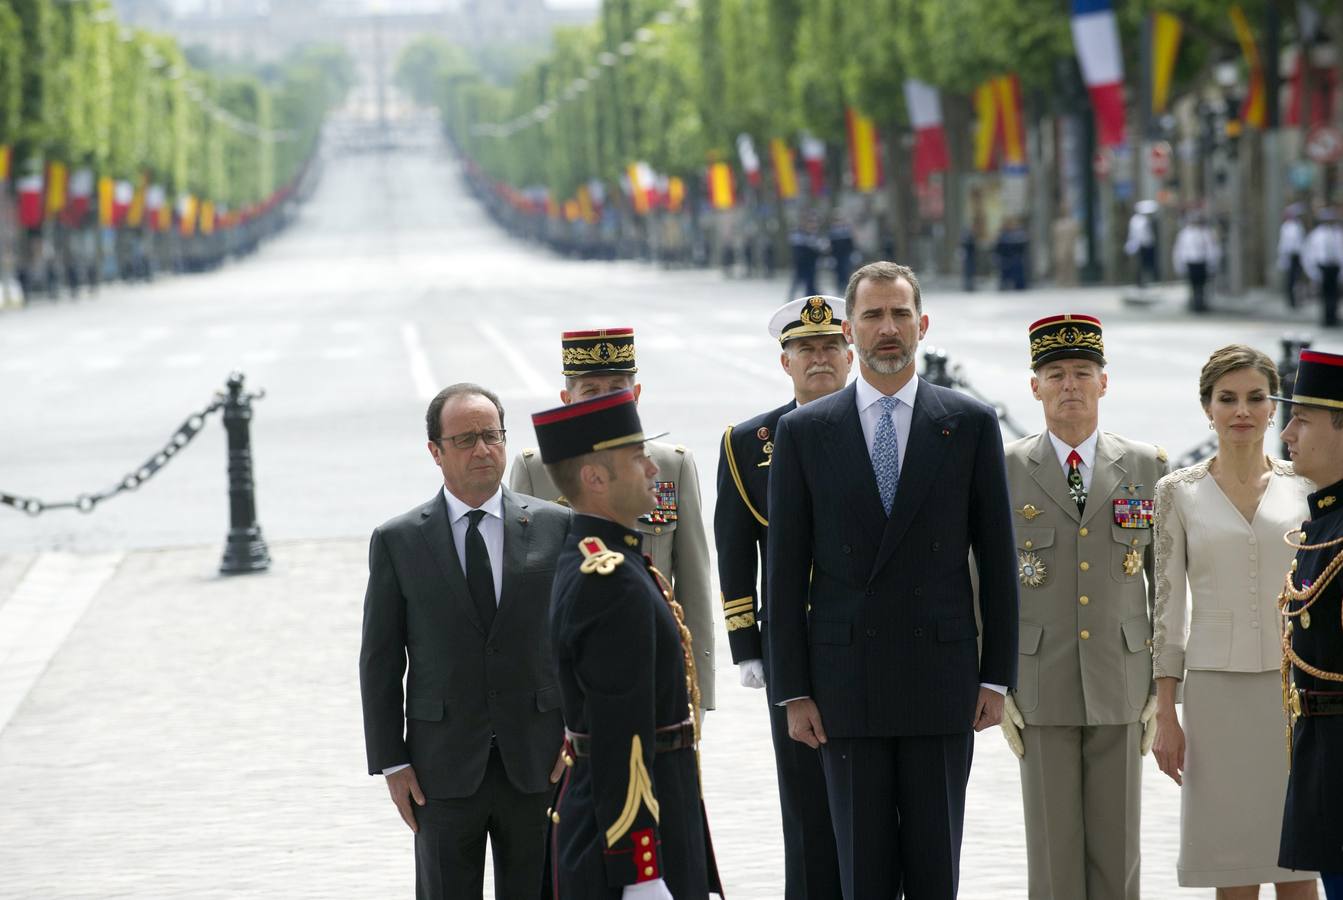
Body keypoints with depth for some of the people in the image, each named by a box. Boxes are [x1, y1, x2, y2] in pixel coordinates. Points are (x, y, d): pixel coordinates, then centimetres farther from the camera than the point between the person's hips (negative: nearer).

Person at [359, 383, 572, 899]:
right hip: (443, 772, 0)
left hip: (537, 763, 1)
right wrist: (390, 762, -2)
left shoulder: (555, 527, 3)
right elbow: (380, 661, 3)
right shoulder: (397, 541, 2)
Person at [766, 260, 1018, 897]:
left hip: (941, 682, 0)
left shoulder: (970, 425, 4)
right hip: (846, 685, 0)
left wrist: (997, 677, 1)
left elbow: (996, 559, 5)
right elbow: (785, 573, 3)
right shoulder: (803, 432, 3)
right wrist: (792, 691, -2)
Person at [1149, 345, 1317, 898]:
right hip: (1217, 690, 0)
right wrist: (1165, 714, -1)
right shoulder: (1179, 492, 4)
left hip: (1295, 687, 1)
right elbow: (1168, 608, 4)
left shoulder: (1306, 488, 6)